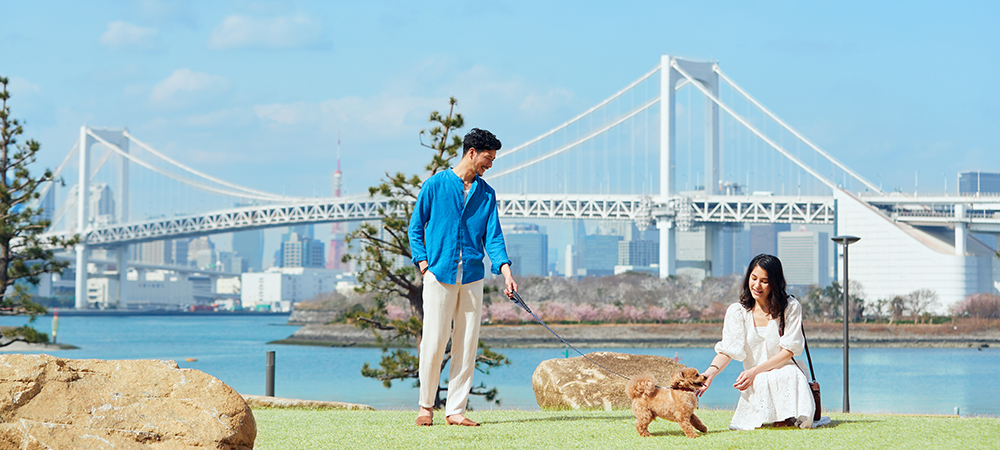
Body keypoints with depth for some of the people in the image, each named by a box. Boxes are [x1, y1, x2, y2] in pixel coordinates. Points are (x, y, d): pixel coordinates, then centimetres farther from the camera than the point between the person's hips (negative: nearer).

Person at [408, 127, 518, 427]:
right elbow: (415, 227, 8)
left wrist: (506, 272, -8)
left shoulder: (486, 194, 13)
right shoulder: (435, 185, 3)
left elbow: (493, 236, 6)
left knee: (467, 346, 1)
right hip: (439, 275, -3)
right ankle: (426, 405, 11)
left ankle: (455, 410, 5)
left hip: (473, 278, 4)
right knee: (434, 343, -5)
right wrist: (423, 261, -5)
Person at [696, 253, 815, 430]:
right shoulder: (737, 311, 3)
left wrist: (755, 371, -17)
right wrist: (710, 373, -29)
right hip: (756, 382, 0)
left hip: (786, 372, 0)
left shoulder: (791, 307, 1)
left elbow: (789, 350, -5)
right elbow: (727, 350, -7)